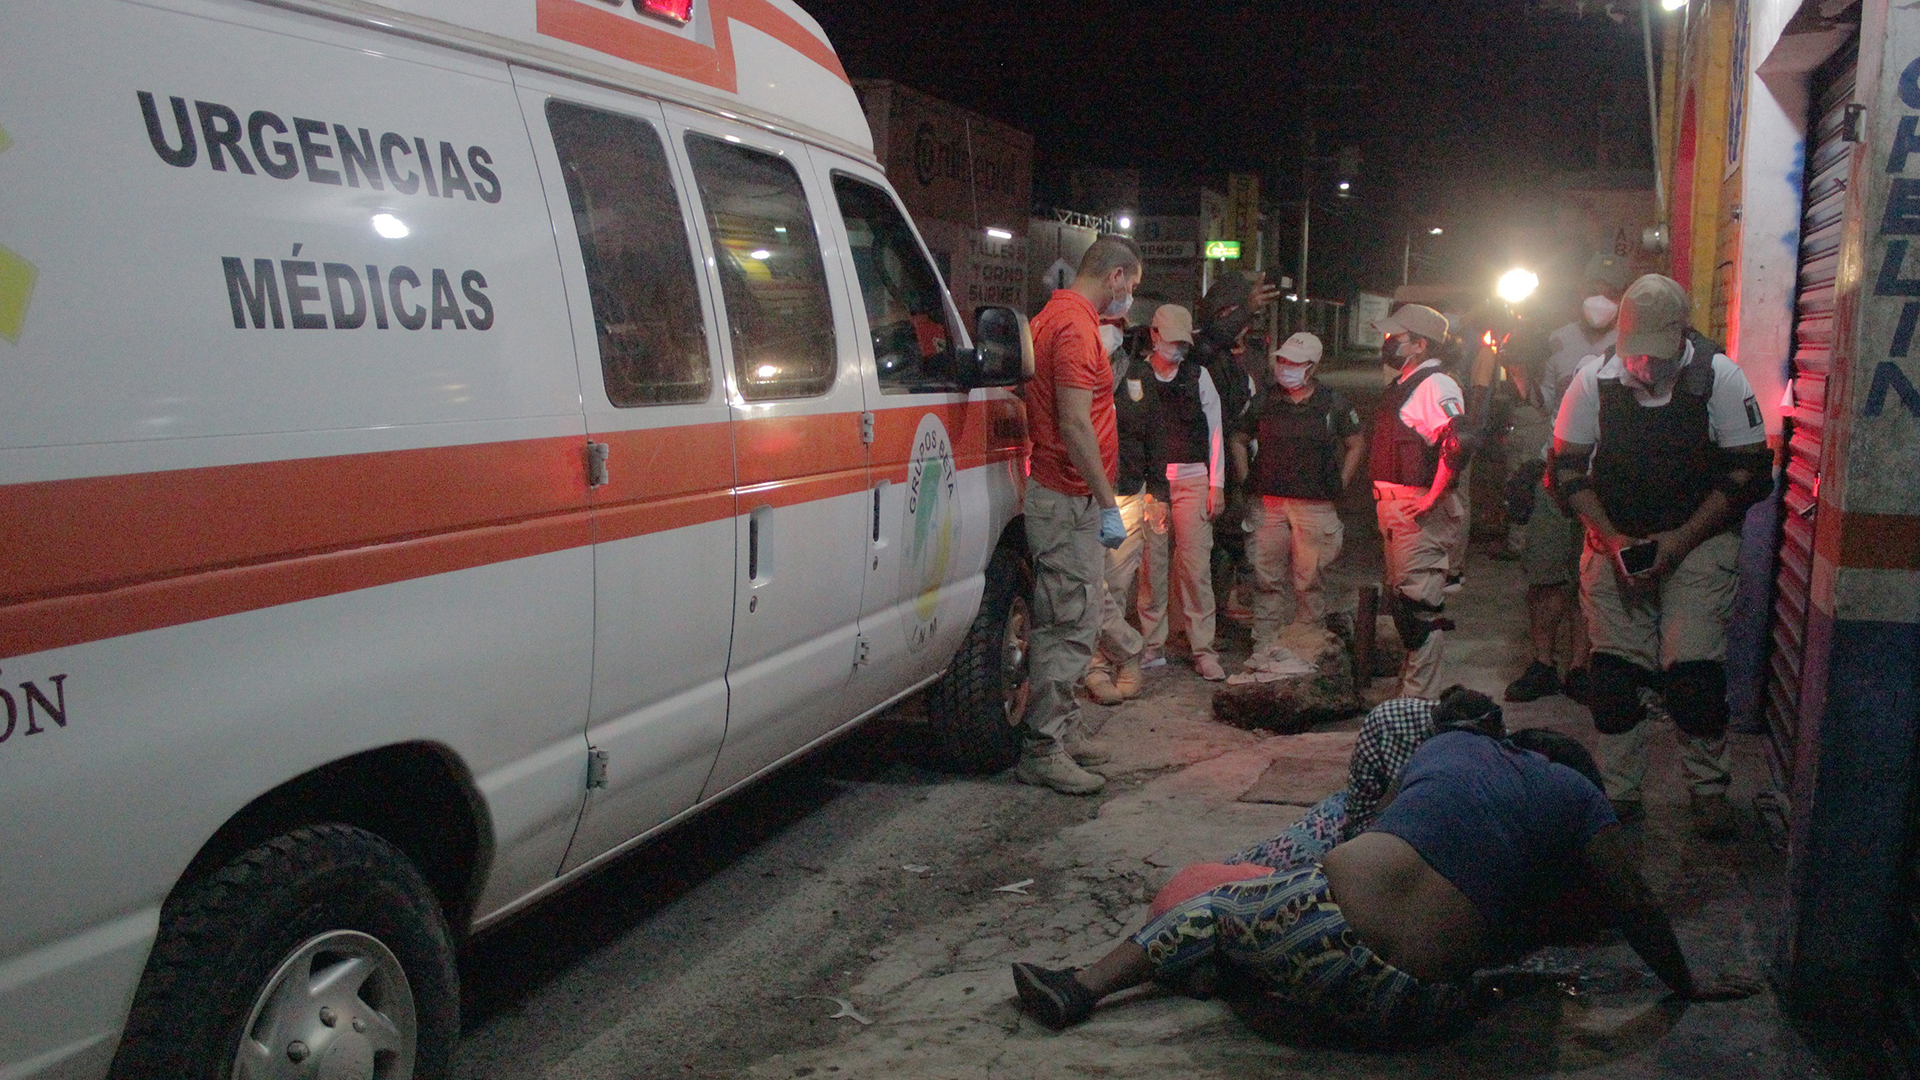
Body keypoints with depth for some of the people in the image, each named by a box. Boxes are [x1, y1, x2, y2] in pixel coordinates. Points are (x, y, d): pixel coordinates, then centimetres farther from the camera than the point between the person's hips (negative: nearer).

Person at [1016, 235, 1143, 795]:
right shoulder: (1076, 325, -15)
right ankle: (1043, 752, -1)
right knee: (1070, 627, -7)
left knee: (1065, 624, 16)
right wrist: (1107, 504, -20)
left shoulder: (1056, 315, 18)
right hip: (1071, 501, -11)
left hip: (1061, 496, 11)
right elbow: (1074, 423, -23)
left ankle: (1051, 737, 24)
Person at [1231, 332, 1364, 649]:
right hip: (1267, 502, 1)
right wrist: (1247, 479, 8)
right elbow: (1239, 439, 18)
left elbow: (1356, 444, 14)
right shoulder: (1264, 400, 6)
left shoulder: (1333, 403, 4)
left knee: (1310, 578, 3)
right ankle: (1264, 644, 10)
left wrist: (1339, 484, 6)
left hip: (1315, 503, -1)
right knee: (1267, 577, 2)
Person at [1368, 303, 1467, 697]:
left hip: (1420, 511, -10)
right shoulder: (1400, 385, 19)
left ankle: (1419, 699, -5)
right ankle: (1409, 685, 27)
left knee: (1418, 601, -9)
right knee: (1399, 595, 16)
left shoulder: (1436, 387, -13)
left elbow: (1458, 442, -27)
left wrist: (1432, 498, -24)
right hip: (1392, 506, 10)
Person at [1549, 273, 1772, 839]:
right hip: (1614, 539, 2)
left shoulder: (1720, 376, -9)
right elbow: (1567, 468, 1)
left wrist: (1681, 538, -13)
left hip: (1699, 539, -2)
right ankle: (1619, 792, 16)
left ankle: (1709, 789, 11)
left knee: (1693, 670, -9)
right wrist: (1612, 539, -9)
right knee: (1615, 670, 1)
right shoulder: (1596, 378, -6)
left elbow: (1751, 472, -6)